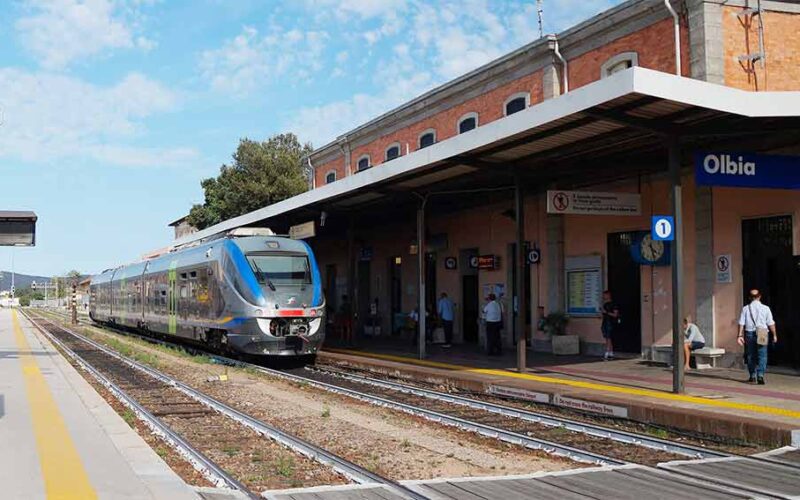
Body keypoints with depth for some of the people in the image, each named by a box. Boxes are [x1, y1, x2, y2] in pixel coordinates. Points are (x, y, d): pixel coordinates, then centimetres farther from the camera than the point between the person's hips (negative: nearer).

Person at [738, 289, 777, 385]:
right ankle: (760, 375, -15)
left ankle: (752, 376, 20)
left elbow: (741, 323, -3)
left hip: (749, 334, 2)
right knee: (762, 355, 0)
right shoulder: (765, 308, -2)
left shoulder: (745, 309, 1)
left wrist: (740, 335, -1)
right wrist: (774, 335, 9)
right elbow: (771, 324, -1)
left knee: (751, 355, 13)